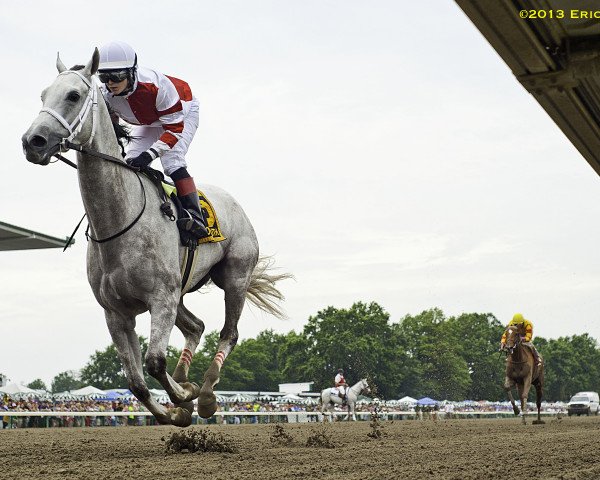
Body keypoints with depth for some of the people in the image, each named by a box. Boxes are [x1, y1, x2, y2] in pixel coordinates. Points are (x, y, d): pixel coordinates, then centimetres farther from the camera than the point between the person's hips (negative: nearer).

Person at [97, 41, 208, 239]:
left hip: (182, 113, -7)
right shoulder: (105, 95, -25)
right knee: (130, 165, -7)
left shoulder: (155, 85, -42)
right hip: (149, 122, 7)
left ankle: (195, 216, -29)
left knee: (171, 159, -27)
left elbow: (175, 127, -37)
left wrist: (150, 154, -49)